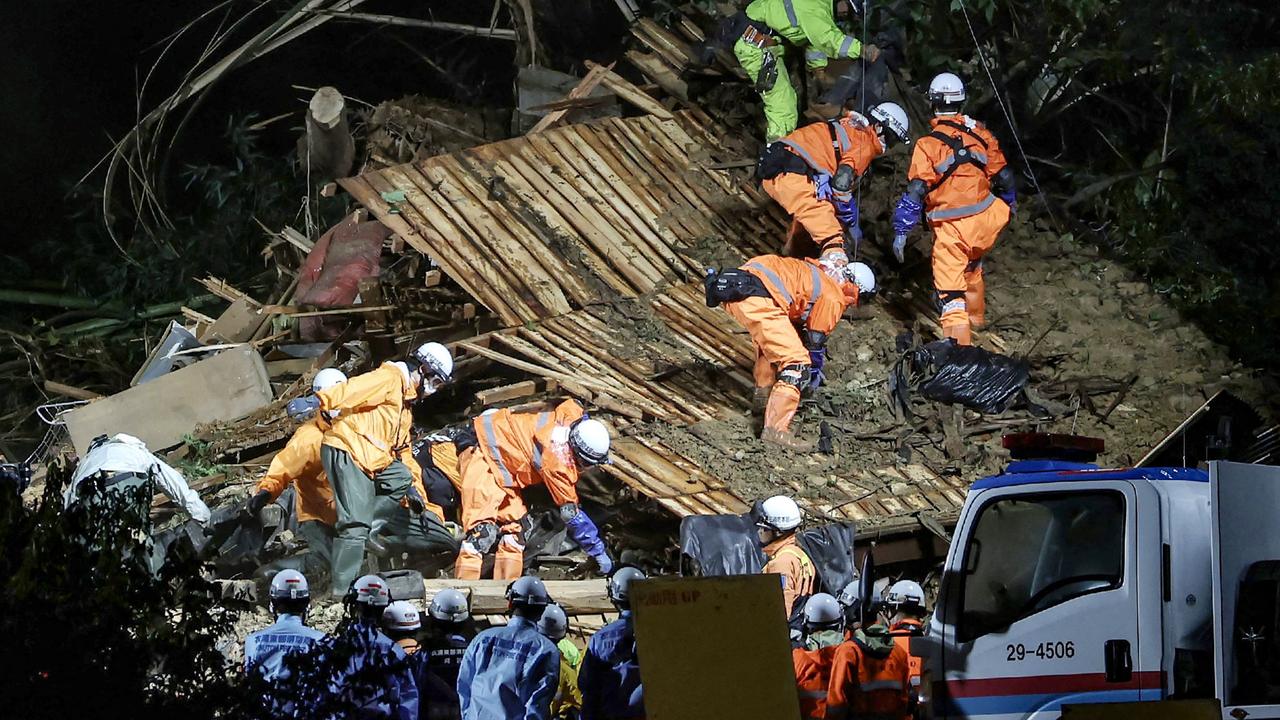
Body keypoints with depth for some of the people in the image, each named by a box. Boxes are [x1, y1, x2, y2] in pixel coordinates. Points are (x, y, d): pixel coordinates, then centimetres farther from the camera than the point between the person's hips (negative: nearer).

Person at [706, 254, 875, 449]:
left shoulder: (817, 274, 34)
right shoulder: (833, 298, 8)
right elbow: (816, 339, 14)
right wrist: (814, 371, 30)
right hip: (758, 300, -9)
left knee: (770, 342, 36)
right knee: (796, 363, -6)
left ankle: (762, 401, 42)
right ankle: (775, 429, -14)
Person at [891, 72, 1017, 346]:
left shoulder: (928, 144, -13)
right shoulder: (981, 134, 1)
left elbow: (915, 192, -16)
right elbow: (1004, 176, 10)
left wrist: (901, 231, -9)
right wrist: (1010, 205, 30)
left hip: (951, 229, -5)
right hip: (984, 222, 5)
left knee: (950, 288, -4)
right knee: (972, 266, 33)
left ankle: (958, 340, -17)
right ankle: (976, 317, 51)